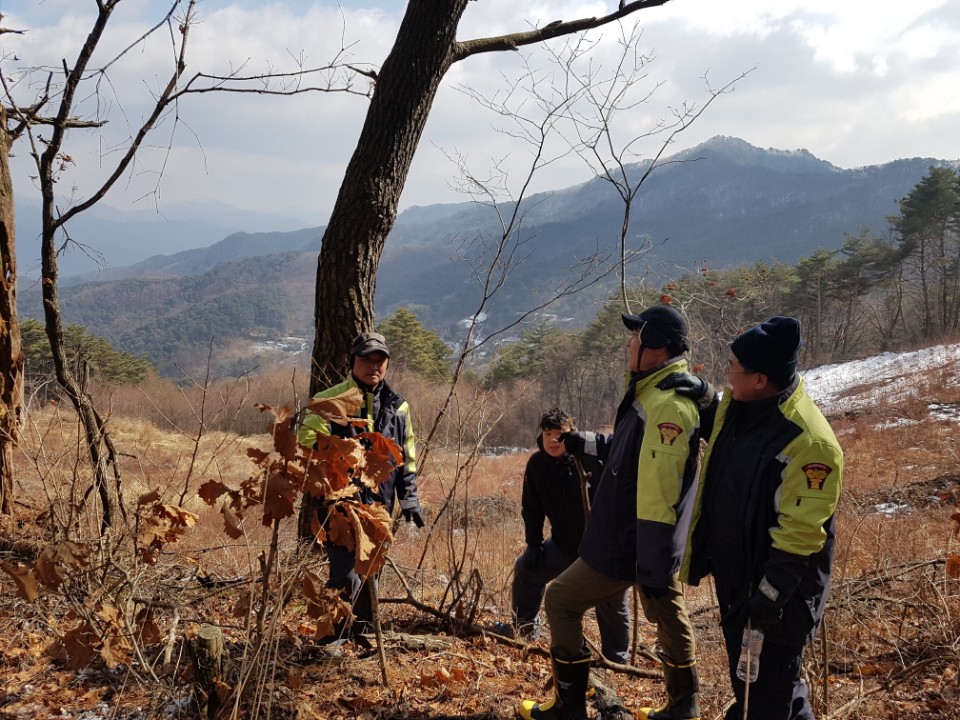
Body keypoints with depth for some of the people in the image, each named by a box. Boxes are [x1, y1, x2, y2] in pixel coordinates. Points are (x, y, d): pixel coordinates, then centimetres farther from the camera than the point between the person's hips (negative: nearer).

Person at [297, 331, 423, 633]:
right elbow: (308, 441, -11)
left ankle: (363, 631, 28)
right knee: (346, 576, -12)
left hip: (378, 505, 5)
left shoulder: (397, 407, 12)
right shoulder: (328, 401, -4)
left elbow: (407, 457, 18)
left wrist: (409, 499, 15)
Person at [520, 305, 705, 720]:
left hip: (630, 545, -10)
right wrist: (581, 443, 23)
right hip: (650, 543, 10)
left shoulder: (667, 405, -26)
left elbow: (659, 496, -28)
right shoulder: (657, 394, 7)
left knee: (561, 601, 3)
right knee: (667, 615, 21)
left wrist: (653, 572, -27)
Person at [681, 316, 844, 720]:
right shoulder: (735, 406, -2)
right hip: (734, 576, 9)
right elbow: (713, 485, 13)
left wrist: (771, 594, -24)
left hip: (777, 591, -8)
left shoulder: (808, 442, -28)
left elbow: (800, 533, -26)